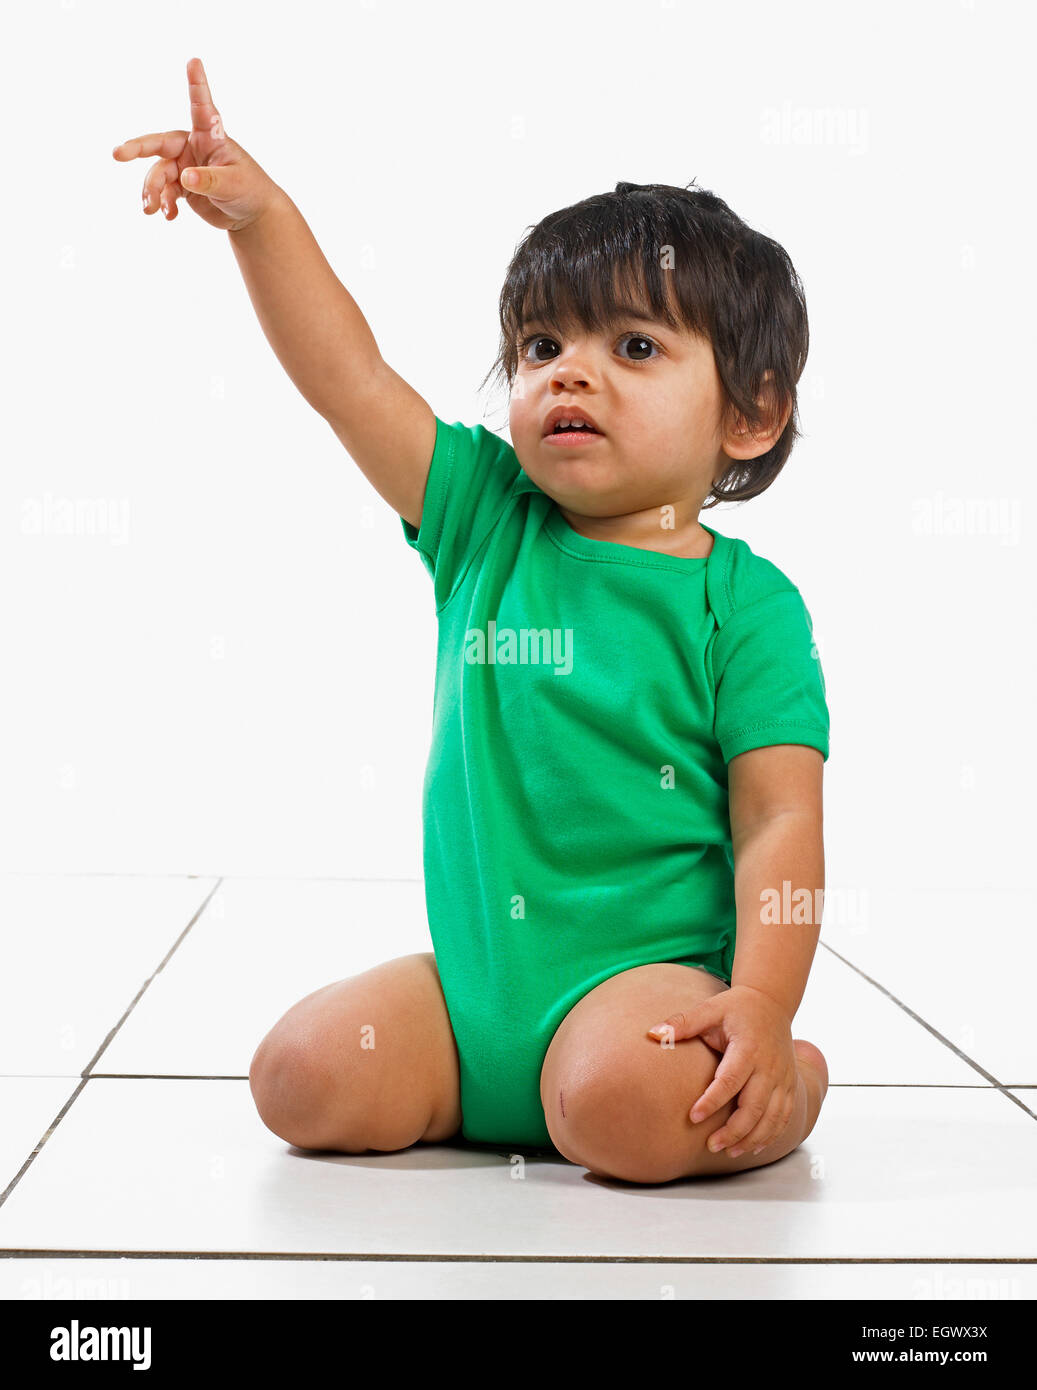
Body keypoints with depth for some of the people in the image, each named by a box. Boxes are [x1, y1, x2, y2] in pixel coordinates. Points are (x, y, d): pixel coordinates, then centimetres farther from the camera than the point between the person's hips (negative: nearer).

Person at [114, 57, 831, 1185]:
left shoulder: (746, 604, -5)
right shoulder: (488, 522, 5)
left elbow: (781, 823, -10)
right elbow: (349, 380, 1)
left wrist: (762, 1009, -22)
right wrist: (259, 214, -9)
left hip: (645, 967, -4)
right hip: (472, 972, 5)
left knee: (631, 1107, -33)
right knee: (302, 1079, -11)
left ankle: (782, 1087, 1)